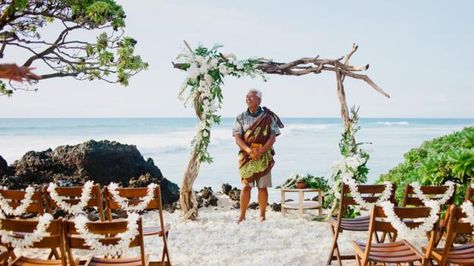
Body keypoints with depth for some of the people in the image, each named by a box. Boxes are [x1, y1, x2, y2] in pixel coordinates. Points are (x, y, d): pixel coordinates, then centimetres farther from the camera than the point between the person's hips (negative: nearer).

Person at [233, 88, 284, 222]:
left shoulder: (268, 117, 4)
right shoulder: (241, 117, 7)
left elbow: (272, 137, -2)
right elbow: (237, 138, 0)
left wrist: (261, 151, -17)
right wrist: (249, 150, -18)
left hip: (264, 157, 0)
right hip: (246, 157, 1)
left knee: (263, 187, 3)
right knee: (246, 186, -3)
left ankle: (262, 215, 12)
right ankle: (242, 215, 4)